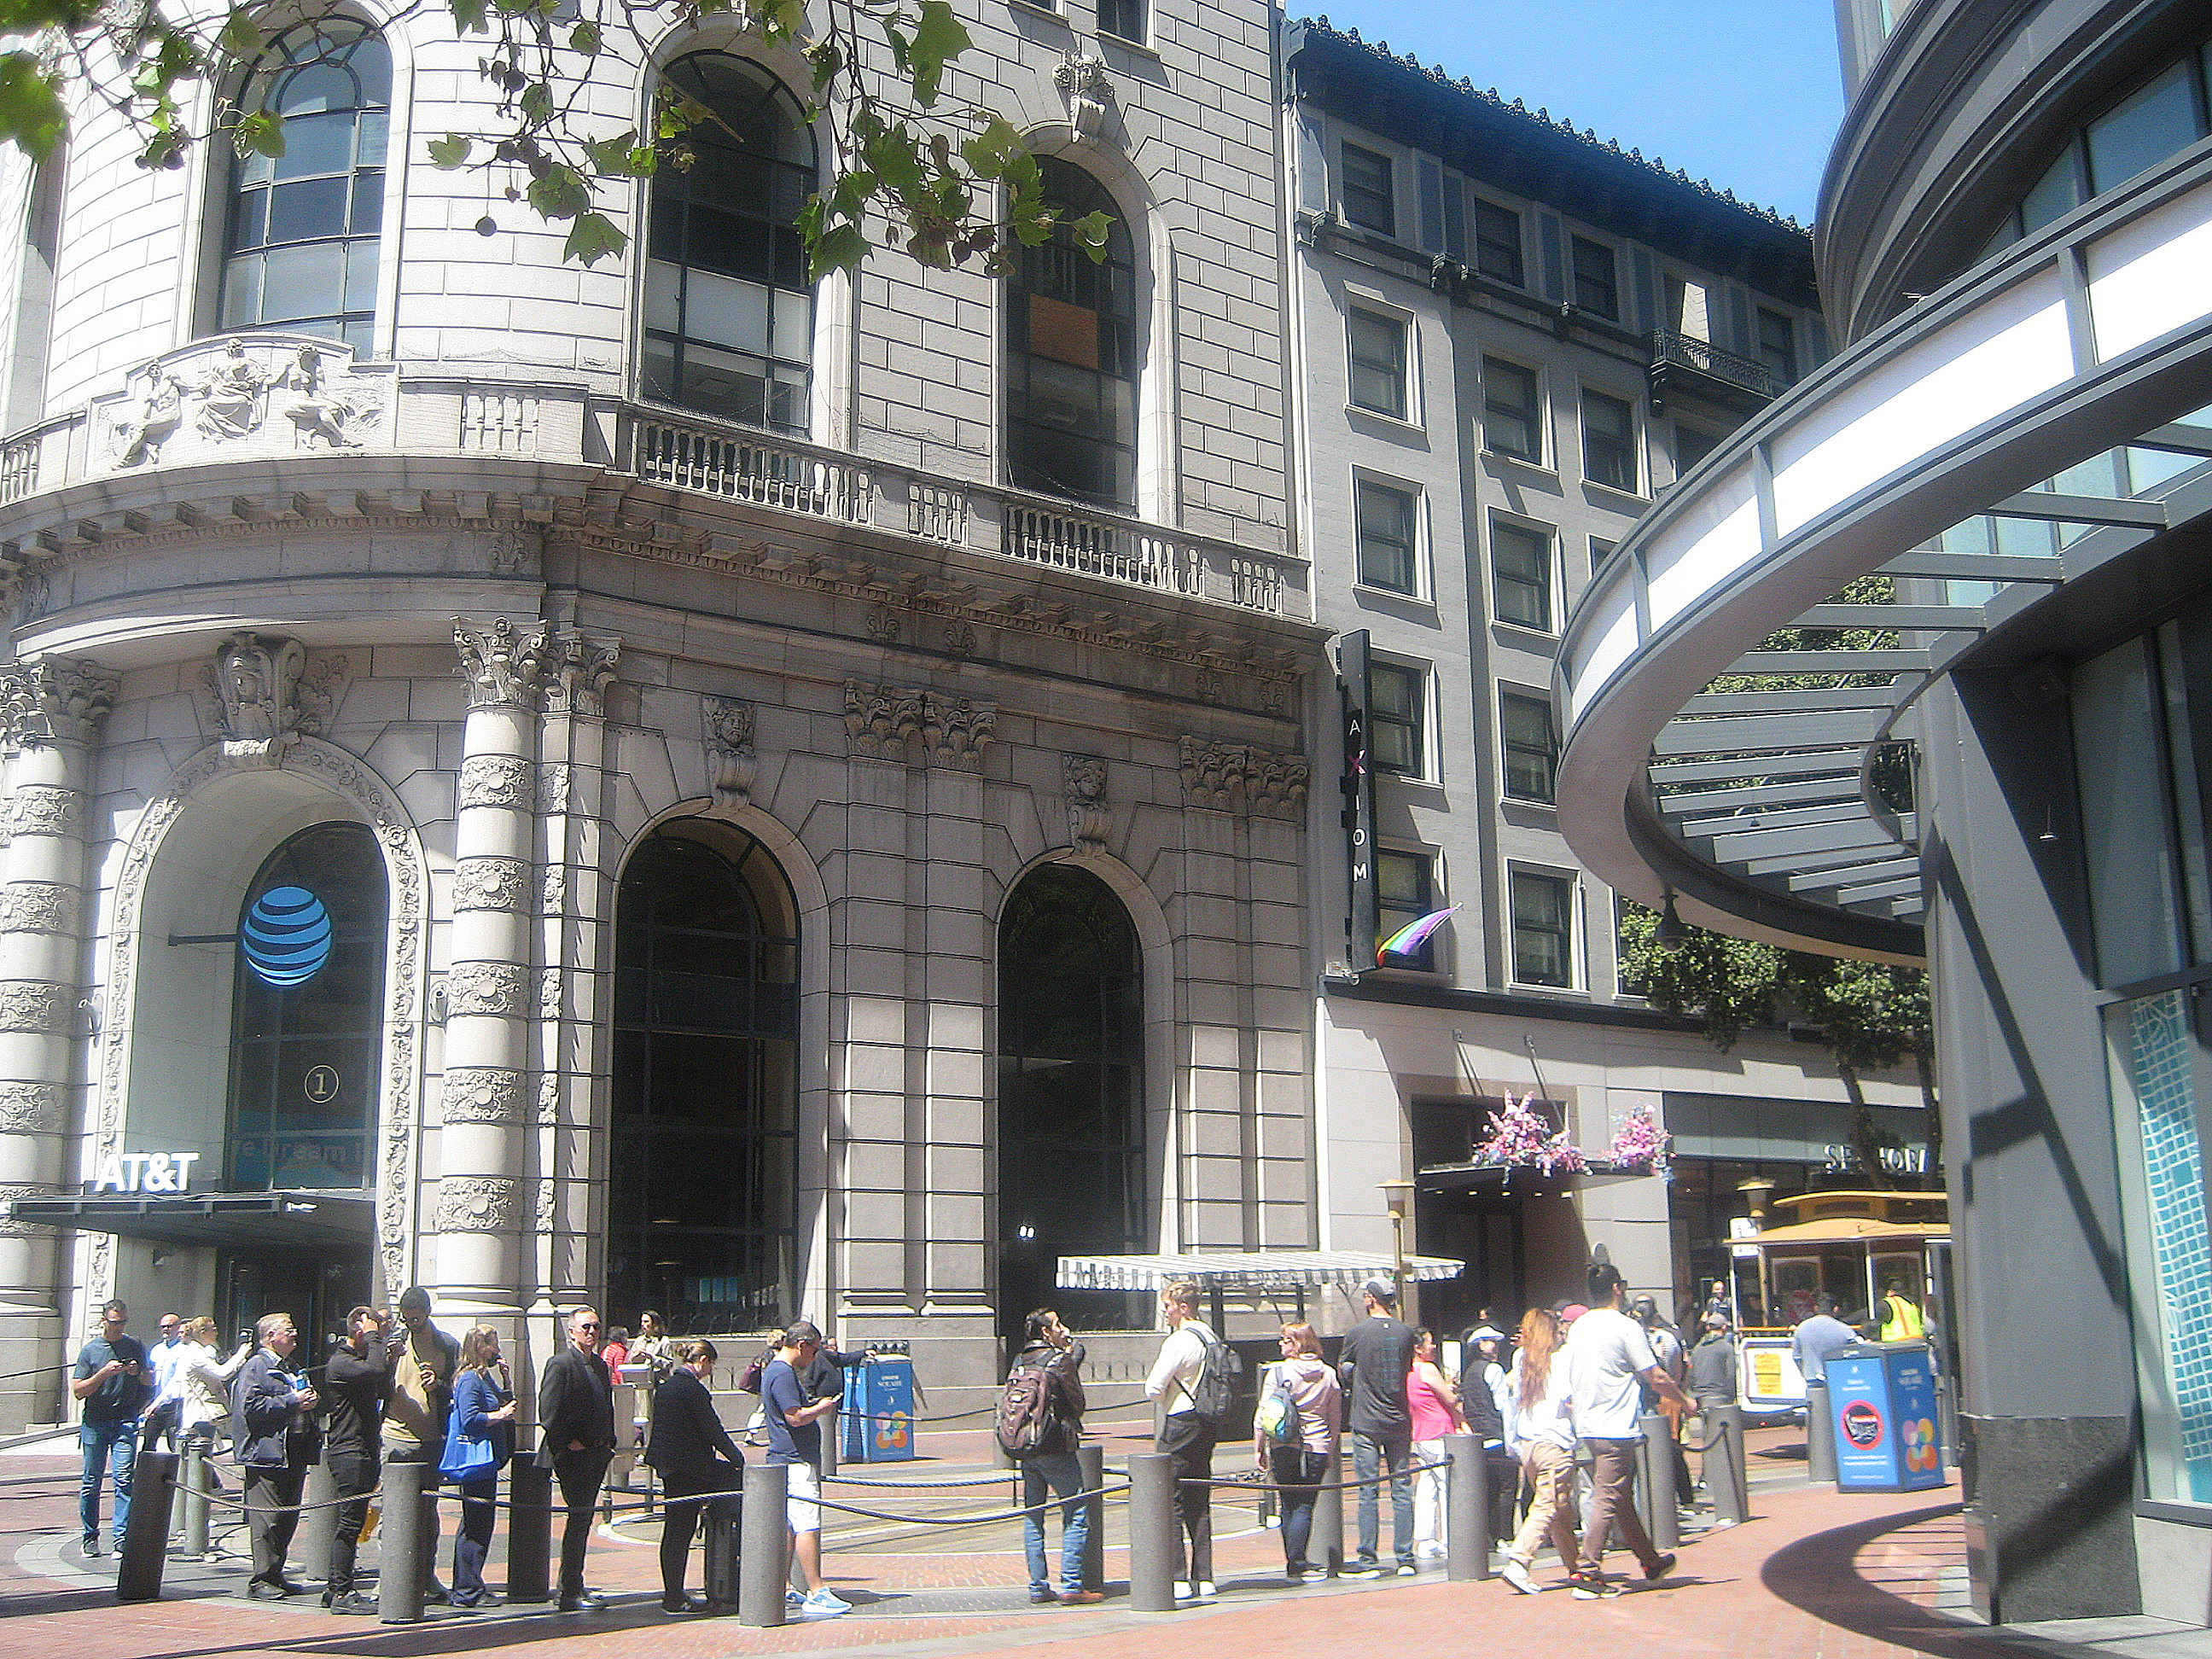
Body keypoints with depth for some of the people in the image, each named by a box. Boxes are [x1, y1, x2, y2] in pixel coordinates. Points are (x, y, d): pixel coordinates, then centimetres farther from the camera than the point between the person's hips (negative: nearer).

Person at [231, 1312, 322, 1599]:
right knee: (267, 1520, -8)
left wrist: (309, 1401, 13)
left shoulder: (293, 1368, 23)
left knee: (288, 1518, 9)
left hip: (295, 1454, 9)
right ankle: (261, 1580, -3)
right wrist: (292, 1402, -15)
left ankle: (275, 1574, 17)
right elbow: (251, 1405, -17)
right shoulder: (255, 1366, -4)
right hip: (267, 1453, -9)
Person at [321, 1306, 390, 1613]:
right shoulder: (339, 1363, -13)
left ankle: (336, 1589, 17)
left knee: (350, 1523, 12)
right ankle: (341, 1593, -7)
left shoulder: (357, 1360, 20)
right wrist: (373, 1337, -17)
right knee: (350, 1522, -10)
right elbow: (375, 1369, -30)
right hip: (349, 1452, -10)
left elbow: (382, 1390, 25)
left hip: (364, 1452, 10)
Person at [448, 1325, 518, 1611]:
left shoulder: (485, 1376, 16)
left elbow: (506, 1400, 24)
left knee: (474, 1523, 15)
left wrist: (505, 1377, 11)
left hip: (486, 1460, 10)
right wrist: (500, 1415, -14)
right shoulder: (469, 1379, -13)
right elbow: (470, 1419, -21)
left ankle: (465, 1588, 22)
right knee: (478, 1523, -7)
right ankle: (469, 1591, -3)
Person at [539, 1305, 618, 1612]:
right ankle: (571, 1594, -4)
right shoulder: (560, 1364, -10)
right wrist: (568, 1444, -15)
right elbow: (548, 1412, -16)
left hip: (596, 1454, 8)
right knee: (579, 1518, -8)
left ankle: (572, 1586, 22)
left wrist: (608, 1443, 12)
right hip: (574, 1456, -8)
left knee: (583, 1519, 13)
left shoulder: (599, 1365, 16)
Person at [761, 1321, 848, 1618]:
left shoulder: (777, 1370, 19)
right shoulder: (783, 1374, -15)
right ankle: (816, 1594, -14)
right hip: (796, 1462, -11)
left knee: (789, 1527, 14)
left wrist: (814, 1403, 17)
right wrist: (822, 1407, -7)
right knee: (808, 1526, -12)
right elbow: (795, 1417, -22)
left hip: (785, 1460, 11)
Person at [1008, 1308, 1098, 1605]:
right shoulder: (1062, 1360, -10)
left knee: (1032, 1517, 11)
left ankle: (1038, 1586, 12)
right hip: (1057, 1448, -7)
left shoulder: (1019, 1361, 8)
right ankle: (1071, 1586, -5)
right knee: (1077, 1514, -1)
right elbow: (1077, 1403, -4)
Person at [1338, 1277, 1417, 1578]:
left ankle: (1368, 1561, 1)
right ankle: (1405, 1559, 8)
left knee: (1368, 1493, 0)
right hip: (1399, 1421, 3)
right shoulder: (1406, 1332, 2)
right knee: (1402, 1490, 8)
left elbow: (1343, 1370, 7)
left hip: (1366, 1421, -3)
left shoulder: (1357, 1333, -7)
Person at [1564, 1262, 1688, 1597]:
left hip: (1587, 1427, 8)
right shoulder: (1626, 1327, -13)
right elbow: (1656, 1378, -10)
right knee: (1608, 1500, -6)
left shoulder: (1578, 1327, 9)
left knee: (1621, 1498, 17)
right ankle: (1587, 1573, -8)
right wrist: (1685, 1401, 6)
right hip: (1616, 1428, -8)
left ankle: (1651, 1561, 30)